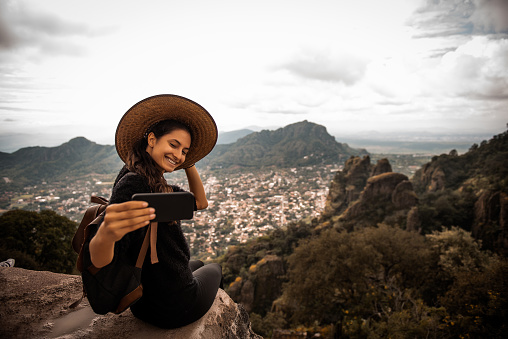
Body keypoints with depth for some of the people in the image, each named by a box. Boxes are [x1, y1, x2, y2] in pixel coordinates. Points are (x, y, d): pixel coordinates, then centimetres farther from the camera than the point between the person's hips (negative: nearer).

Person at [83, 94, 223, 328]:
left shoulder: (156, 184, -1)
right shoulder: (133, 182, -29)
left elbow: (199, 203, 6)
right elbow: (98, 261, -36)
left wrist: (188, 165, -4)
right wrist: (105, 234, -59)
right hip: (173, 308, -7)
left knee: (198, 264, 35)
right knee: (214, 268, 23)